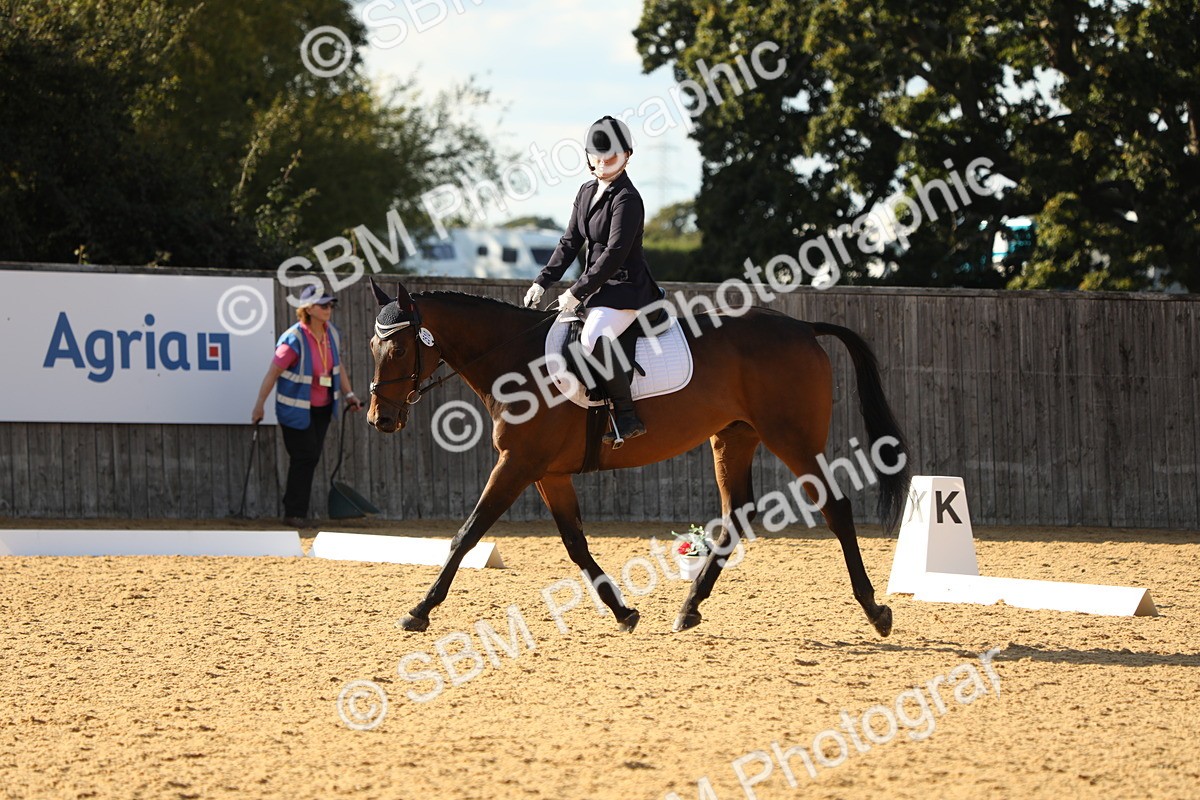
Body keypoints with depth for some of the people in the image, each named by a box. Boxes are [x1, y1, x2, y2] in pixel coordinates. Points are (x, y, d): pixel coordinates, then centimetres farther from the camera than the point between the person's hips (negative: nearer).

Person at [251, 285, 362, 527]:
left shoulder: (332, 332, -3)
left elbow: (338, 364, 14)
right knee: (304, 457, -6)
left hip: (323, 407, 7)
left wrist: (349, 394, 15)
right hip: (296, 410, -7)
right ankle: (294, 514, 5)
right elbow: (272, 373, -18)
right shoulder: (294, 340, -24)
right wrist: (259, 407, -14)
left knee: (311, 457, 11)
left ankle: (296, 510, 24)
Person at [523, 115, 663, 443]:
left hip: (626, 287, -10)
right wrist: (542, 282, 3)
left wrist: (577, 292, -20)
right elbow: (570, 242, 14)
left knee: (594, 337, -35)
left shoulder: (626, 199, -15)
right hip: (598, 286, 10)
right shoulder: (588, 192, 13)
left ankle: (627, 417, -32)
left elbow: (615, 253, -20)